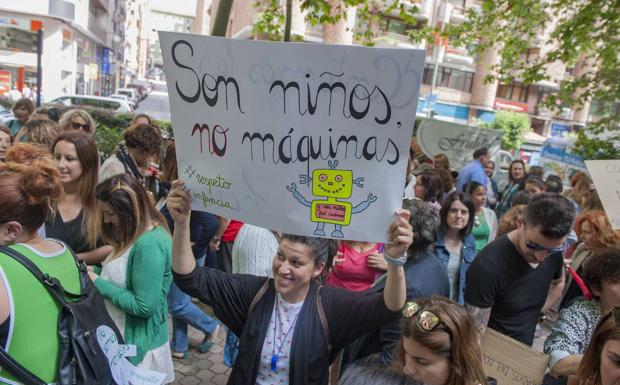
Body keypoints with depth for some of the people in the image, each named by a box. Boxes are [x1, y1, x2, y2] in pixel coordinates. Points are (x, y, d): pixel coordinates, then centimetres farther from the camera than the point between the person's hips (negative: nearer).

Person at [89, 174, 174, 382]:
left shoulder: (150, 245, -28)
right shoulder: (137, 234, 4)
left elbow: (144, 306, -27)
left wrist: (99, 284, -19)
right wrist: (95, 271, -2)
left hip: (137, 345, -9)